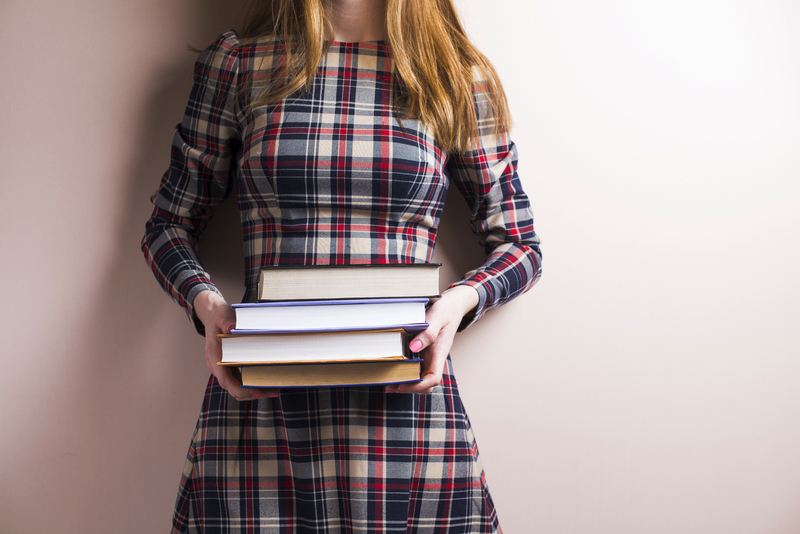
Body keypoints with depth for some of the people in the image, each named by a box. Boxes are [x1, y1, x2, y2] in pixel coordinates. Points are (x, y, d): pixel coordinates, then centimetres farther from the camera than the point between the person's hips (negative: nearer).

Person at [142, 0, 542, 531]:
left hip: (405, 402, 0)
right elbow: (169, 225, 12)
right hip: (259, 403, 1)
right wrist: (204, 300, -9)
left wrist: (462, 300, -11)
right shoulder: (236, 62, 7)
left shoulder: (459, 75, 7)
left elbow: (520, 245, 10)